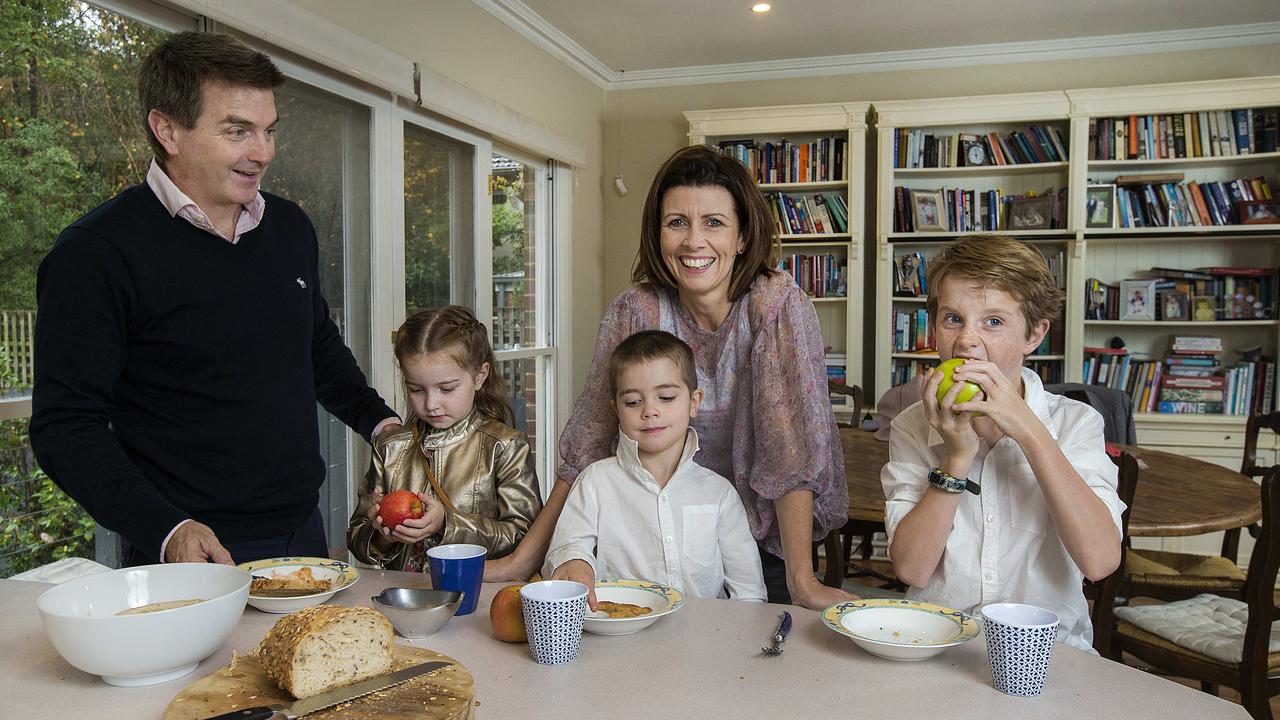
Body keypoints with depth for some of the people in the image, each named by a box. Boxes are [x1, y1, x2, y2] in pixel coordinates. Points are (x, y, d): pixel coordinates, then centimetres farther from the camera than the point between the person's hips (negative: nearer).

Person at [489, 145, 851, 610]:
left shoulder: (779, 305, -18)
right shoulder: (633, 313, -11)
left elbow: (793, 447, -21)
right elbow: (587, 444, -8)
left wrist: (802, 580, -27)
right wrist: (525, 558, -11)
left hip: (763, 543, -2)